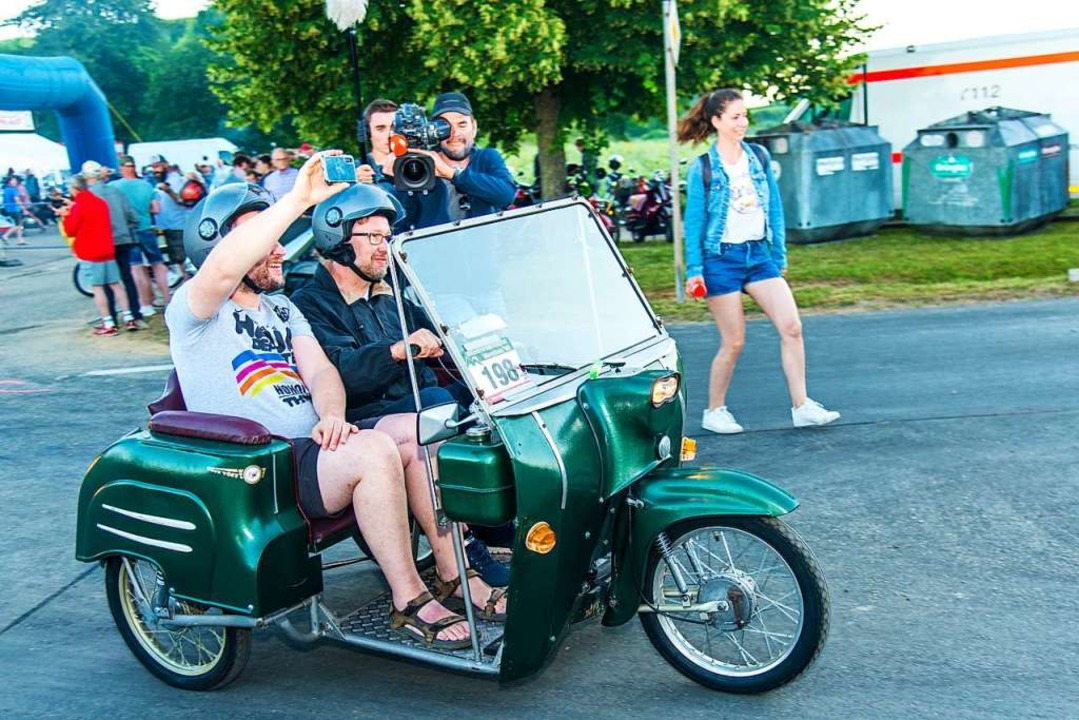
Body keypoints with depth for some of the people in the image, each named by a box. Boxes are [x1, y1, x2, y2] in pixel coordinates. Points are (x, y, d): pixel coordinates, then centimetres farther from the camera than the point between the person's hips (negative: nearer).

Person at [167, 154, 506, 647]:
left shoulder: (281, 308, 22)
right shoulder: (193, 309, -3)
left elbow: (320, 371, 8)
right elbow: (223, 269, -27)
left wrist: (332, 417, -15)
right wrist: (297, 199, -29)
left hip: (314, 443, 8)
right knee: (373, 451, -31)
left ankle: (452, 574, -8)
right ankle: (409, 601, -22)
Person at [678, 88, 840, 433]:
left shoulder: (759, 157, 7)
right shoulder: (702, 168, -5)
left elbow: (774, 209, 12)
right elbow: (694, 222, -4)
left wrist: (779, 256, 12)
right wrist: (694, 270, -8)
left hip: (759, 254, 4)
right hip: (722, 259, -4)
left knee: (791, 327, -7)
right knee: (733, 343, -1)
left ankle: (801, 407, 2)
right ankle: (714, 412, 18)